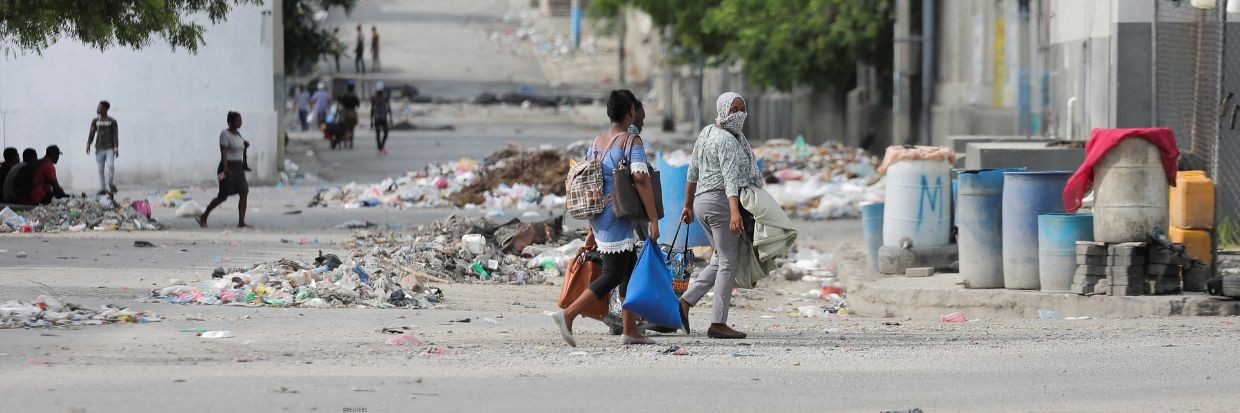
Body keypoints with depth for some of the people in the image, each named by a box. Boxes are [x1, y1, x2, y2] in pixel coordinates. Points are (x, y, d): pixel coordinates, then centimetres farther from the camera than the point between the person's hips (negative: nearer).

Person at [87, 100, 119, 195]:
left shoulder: (112, 121, 2)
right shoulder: (95, 121, 9)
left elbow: (115, 135, -1)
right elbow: (92, 134, 3)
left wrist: (116, 148, -8)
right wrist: (88, 144, -11)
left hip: (109, 148, -3)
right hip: (99, 148, 3)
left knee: (111, 166, -19)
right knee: (101, 169, 2)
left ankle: (111, 184, 1)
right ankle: (102, 188, 7)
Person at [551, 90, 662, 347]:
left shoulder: (596, 142, 13)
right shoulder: (632, 141, -10)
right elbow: (641, 179, -22)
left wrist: (592, 227, 22)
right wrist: (654, 220, -19)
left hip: (598, 214, 9)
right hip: (617, 216, -9)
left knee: (631, 270, 16)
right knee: (612, 276, -8)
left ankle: (630, 330, 15)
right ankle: (568, 315, -19)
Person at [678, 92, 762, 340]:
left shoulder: (706, 133, 15)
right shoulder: (727, 141, -14)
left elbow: (693, 172, 20)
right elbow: (730, 177, -26)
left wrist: (688, 205, 26)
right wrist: (734, 212, -36)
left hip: (701, 200, 9)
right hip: (721, 201, -9)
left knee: (722, 260, 16)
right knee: (729, 263, -4)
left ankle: (686, 301, 6)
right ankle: (718, 323, -6)